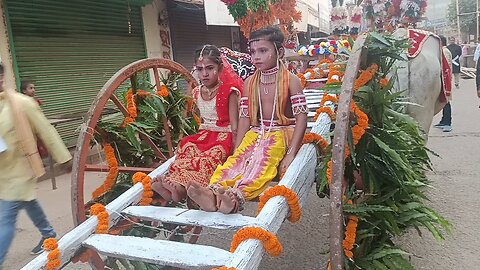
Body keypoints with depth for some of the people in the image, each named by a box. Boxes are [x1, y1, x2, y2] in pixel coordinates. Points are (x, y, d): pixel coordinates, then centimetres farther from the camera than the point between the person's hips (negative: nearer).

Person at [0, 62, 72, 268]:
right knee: (29, 203, 22)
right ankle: (49, 235, 43)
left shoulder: (22, 103, -16)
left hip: (18, 170, -6)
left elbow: (46, 131, -12)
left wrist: (64, 157, -8)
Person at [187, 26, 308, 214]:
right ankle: (215, 192, -51)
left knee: (264, 158, -34)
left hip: (283, 132, -4)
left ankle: (237, 195, -57)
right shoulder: (249, 83, 11)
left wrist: (291, 153, -20)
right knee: (238, 159, -25)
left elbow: (301, 117, -9)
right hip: (256, 133, 4)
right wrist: (237, 150, -6)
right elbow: (245, 117, 6)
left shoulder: (291, 80, -2)